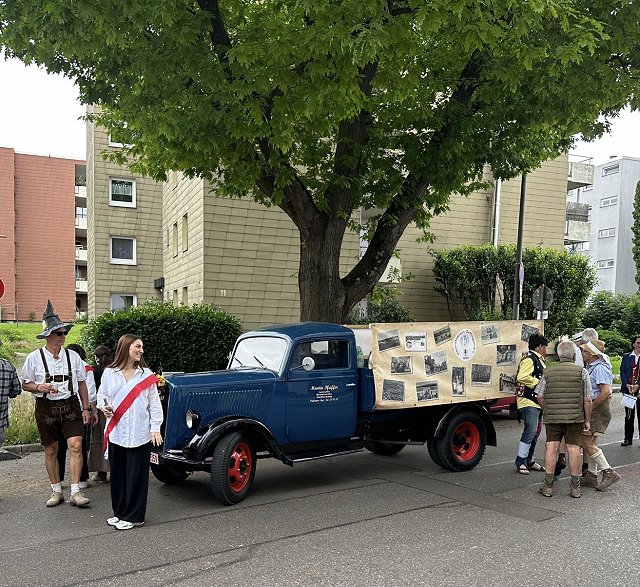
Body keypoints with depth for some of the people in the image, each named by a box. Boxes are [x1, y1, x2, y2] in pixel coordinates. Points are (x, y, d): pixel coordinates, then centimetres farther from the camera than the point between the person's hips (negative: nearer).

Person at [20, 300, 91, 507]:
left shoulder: (73, 356, 4)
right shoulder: (34, 357, -1)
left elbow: (81, 383, 10)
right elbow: (25, 384, 5)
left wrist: (86, 408, 7)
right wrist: (39, 387, -16)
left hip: (70, 405, 0)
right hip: (46, 407, 0)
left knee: (76, 446, -11)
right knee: (50, 451, 9)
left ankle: (75, 492, -4)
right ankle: (56, 491, 23)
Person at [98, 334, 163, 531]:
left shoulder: (146, 374, 0)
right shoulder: (109, 373, 3)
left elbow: (154, 403, 1)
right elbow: (101, 395, 13)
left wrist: (155, 428, -5)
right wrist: (104, 408, -9)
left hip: (140, 434, -2)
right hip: (116, 433, 2)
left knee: (136, 475, 2)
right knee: (117, 474, 12)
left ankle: (134, 516, 13)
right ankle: (119, 512, 28)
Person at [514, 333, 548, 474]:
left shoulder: (539, 360, 19)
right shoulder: (529, 359, -14)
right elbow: (522, 377, -26)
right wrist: (539, 382, -18)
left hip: (537, 402, 11)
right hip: (529, 401, -11)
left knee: (535, 432, 13)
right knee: (530, 431, -12)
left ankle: (529, 460, 22)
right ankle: (520, 462, -4)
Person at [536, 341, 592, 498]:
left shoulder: (548, 371, 4)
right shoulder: (581, 371, -1)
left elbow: (540, 397, 3)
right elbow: (587, 400, -2)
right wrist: (587, 420, 7)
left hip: (552, 417, 1)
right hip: (575, 417, -1)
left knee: (551, 448, 3)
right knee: (573, 449, 5)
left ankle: (548, 486, 7)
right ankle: (575, 487, 12)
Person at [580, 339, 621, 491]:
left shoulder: (599, 368, -19)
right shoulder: (591, 367, 13)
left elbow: (606, 392, -28)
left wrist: (591, 407, -20)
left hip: (598, 408, -10)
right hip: (594, 408, 10)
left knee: (585, 443, -9)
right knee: (591, 443, 13)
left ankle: (609, 472, -4)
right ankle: (591, 476, 19)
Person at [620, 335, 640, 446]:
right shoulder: (626, 357, 10)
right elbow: (622, 371, 4)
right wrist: (627, 385, -8)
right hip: (628, 389, 2)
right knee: (628, 415, 7)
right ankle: (628, 439, 14)